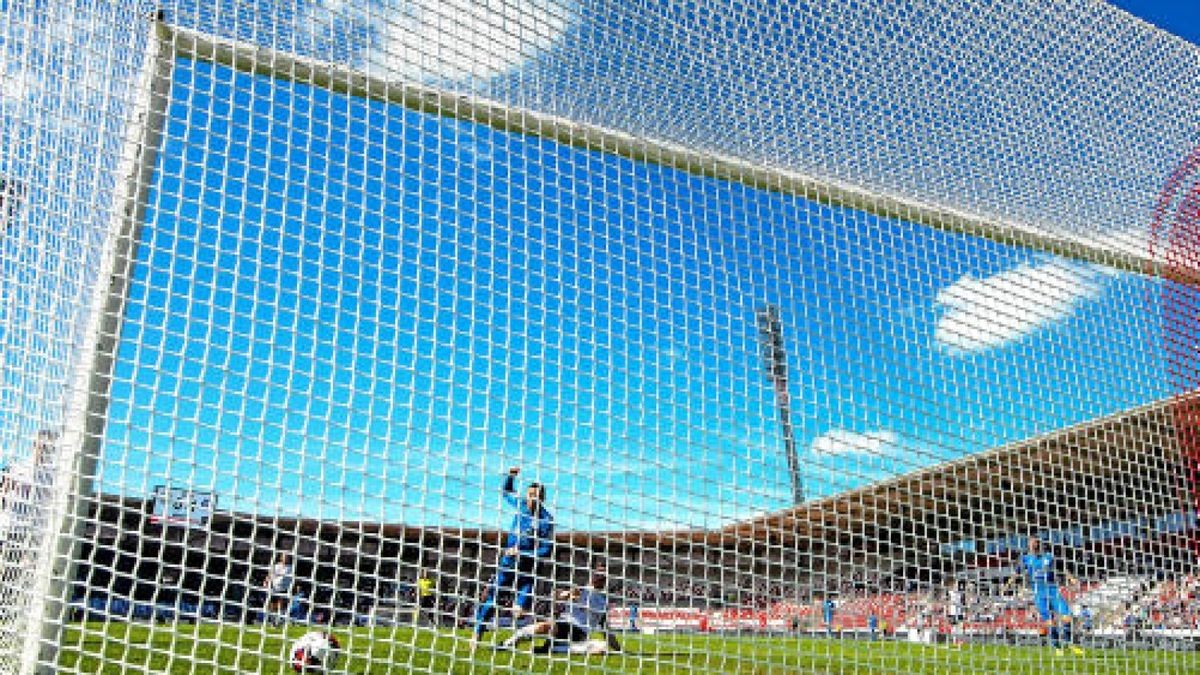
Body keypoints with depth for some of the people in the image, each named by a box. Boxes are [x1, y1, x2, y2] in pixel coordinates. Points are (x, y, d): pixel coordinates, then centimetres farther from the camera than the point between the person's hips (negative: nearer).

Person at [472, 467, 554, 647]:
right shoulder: (521, 505, -1)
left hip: (528, 568, -3)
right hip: (508, 561, 3)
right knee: (492, 596, -3)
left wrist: (522, 553, -21)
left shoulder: (546, 520, -15)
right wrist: (511, 476, 0)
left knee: (523, 608, -4)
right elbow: (506, 491, 18)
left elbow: (547, 551, -17)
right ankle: (478, 631, 4)